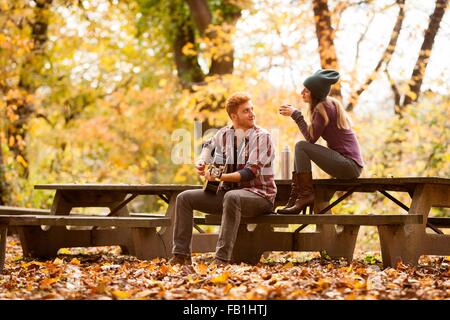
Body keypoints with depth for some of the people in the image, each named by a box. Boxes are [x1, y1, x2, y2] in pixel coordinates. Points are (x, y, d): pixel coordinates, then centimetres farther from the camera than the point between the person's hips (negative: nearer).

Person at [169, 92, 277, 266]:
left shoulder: (262, 136, -11)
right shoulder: (224, 134, 5)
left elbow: (251, 172, -20)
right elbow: (208, 145, 30)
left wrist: (220, 177, -26)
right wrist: (201, 163, 9)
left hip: (259, 194, -6)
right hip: (228, 191, 7)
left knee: (232, 197, -41)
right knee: (184, 198, -3)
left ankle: (222, 258, -42)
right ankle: (181, 254, -6)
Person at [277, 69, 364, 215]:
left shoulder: (323, 107, -12)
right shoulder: (331, 104, 15)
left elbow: (311, 138, -12)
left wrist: (296, 114, -7)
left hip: (349, 166, -10)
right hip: (351, 166, 10)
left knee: (301, 146, -13)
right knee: (301, 148, 12)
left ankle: (306, 196, -13)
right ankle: (294, 198, 4)